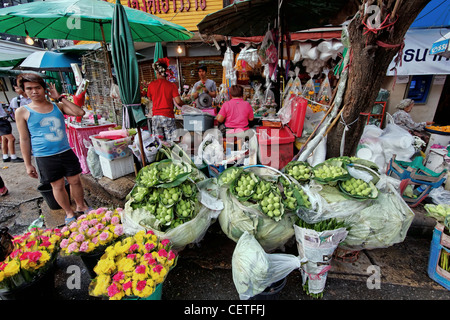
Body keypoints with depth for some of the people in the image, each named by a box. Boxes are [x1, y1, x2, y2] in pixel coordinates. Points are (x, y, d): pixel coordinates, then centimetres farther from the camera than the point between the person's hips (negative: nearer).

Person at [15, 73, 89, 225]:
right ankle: (69, 213, 25)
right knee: (58, 186, 8)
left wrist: (60, 97, -8)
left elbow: (80, 113, -10)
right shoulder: (22, 112, -1)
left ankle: (81, 207, 30)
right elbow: (24, 139, 1)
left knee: (75, 181, 10)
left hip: (67, 153, 2)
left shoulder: (58, 106, 5)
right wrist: (28, 164, 1)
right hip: (45, 158, -2)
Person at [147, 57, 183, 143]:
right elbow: (178, 102, -9)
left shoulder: (151, 85, 3)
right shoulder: (171, 85, -5)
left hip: (155, 116, 3)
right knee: (170, 142, 2)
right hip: (168, 116, -3)